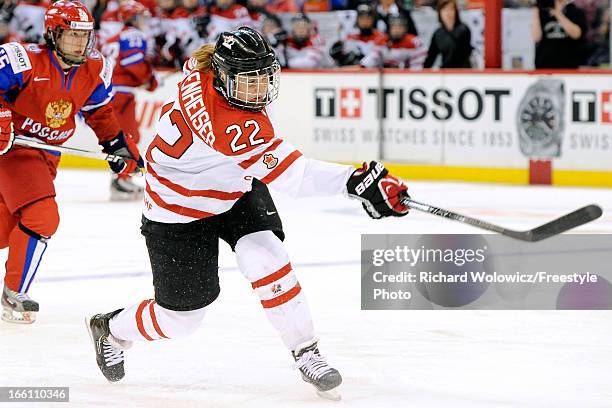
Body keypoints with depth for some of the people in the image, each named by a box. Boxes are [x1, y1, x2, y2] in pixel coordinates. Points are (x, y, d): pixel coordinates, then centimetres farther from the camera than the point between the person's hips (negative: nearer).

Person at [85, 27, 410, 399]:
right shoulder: (226, 126, -40)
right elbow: (287, 171, -45)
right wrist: (357, 182, -51)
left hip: (236, 192, 7)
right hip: (180, 209, -7)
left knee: (267, 262, -18)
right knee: (181, 315, 6)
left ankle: (306, 352, -5)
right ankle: (111, 330, 36)